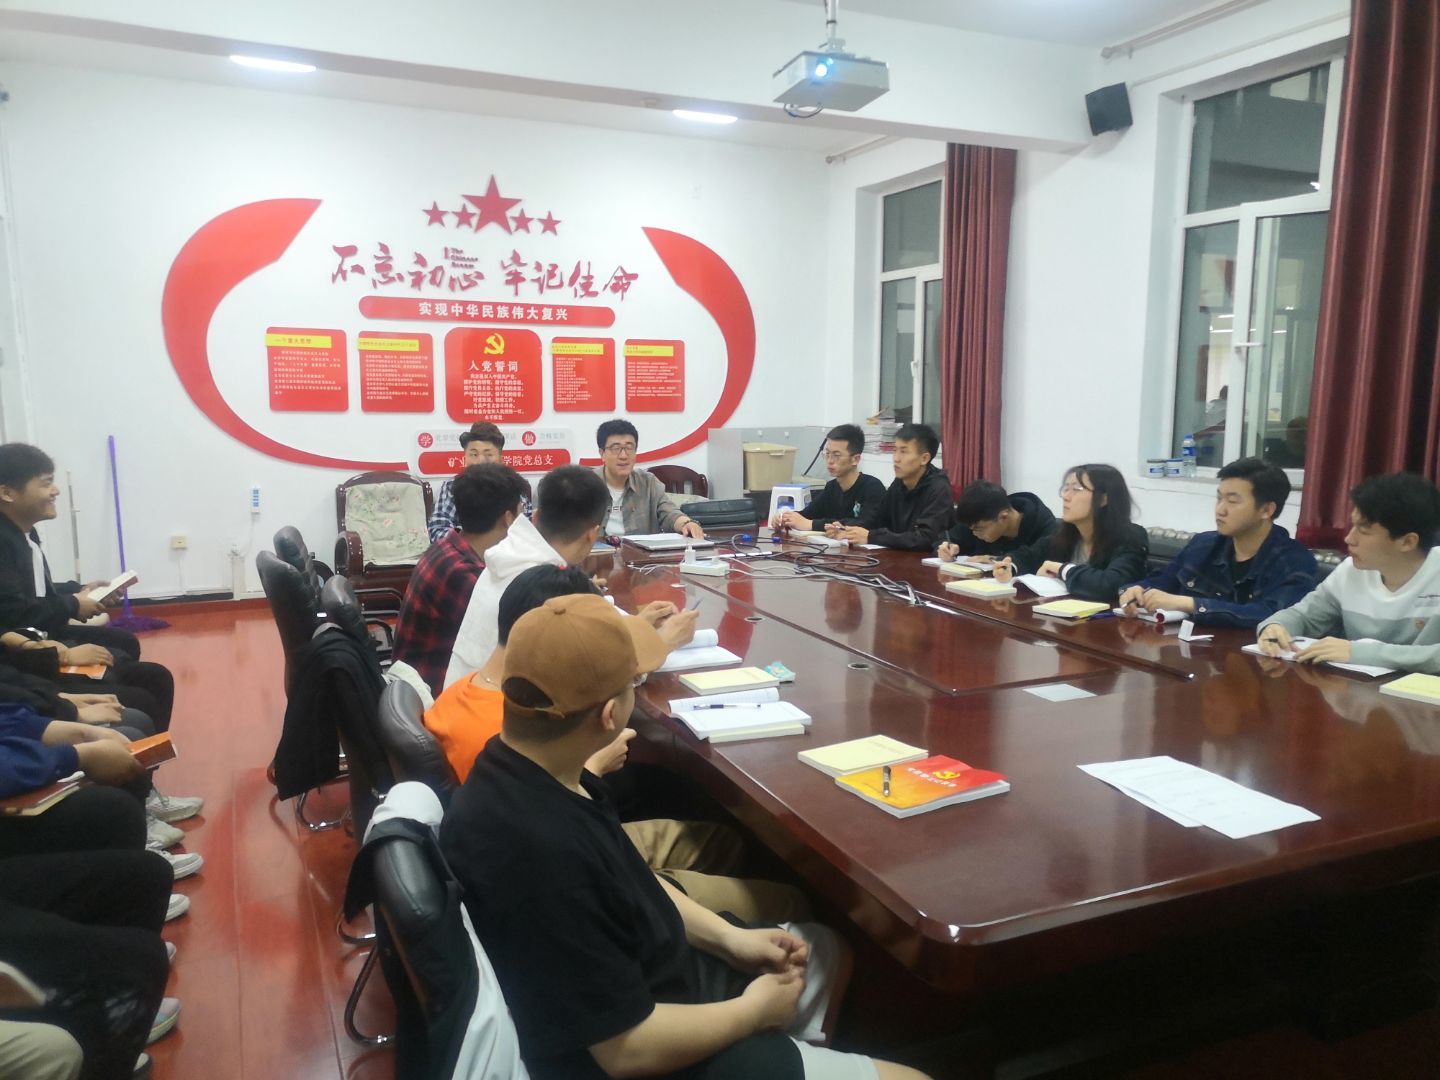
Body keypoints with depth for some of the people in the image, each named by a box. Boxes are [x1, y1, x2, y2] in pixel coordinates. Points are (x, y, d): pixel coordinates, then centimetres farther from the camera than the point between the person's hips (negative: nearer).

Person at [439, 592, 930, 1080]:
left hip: (652, 971, 8)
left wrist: (727, 936, 3)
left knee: (821, 948, 24)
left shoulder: (538, 771, -9)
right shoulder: (535, 851, -38)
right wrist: (755, 1011, -13)